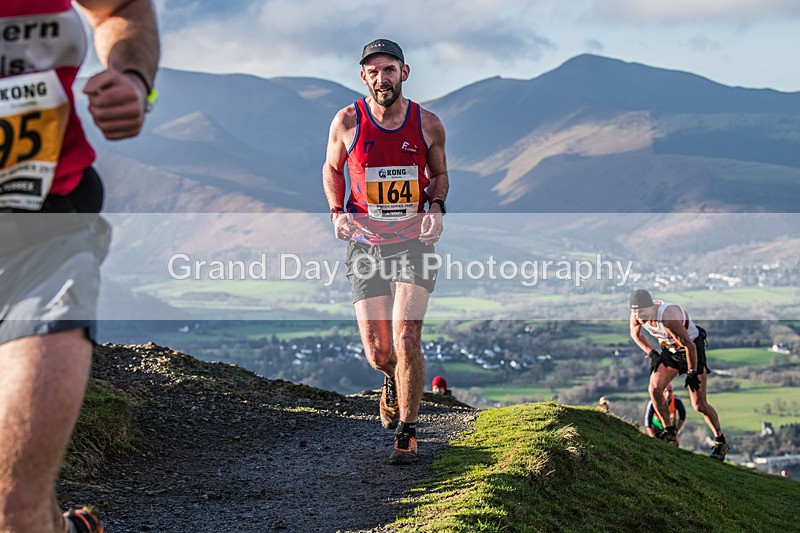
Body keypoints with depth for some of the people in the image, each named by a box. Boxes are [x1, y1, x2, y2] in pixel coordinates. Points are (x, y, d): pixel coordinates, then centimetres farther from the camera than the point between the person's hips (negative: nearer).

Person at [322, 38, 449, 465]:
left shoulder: (428, 124, -4)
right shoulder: (347, 121, -6)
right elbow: (332, 168, 12)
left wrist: (436, 208, -6)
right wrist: (337, 213, -4)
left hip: (415, 242, -1)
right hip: (366, 245, 1)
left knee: (406, 340, -15)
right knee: (378, 354, -1)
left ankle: (407, 433, 3)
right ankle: (394, 381, 38)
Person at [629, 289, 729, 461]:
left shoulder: (668, 319, -38)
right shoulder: (636, 314, -17)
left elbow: (689, 346, -29)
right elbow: (635, 333, 7)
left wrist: (692, 373, -20)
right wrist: (651, 354, -2)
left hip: (692, 350, -6)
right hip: (670, 351, 6)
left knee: (699, 405, -7)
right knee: (654, 389, -14)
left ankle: (721, 442, 12)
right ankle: (670, 433, 3)